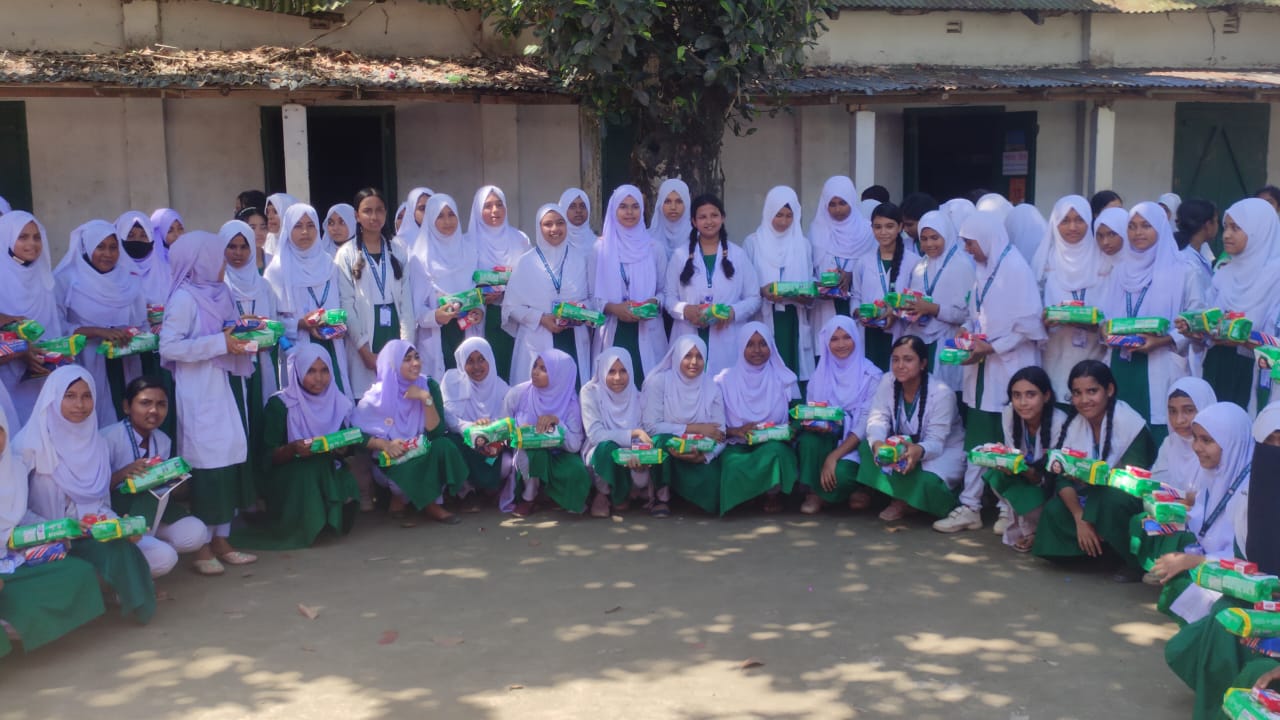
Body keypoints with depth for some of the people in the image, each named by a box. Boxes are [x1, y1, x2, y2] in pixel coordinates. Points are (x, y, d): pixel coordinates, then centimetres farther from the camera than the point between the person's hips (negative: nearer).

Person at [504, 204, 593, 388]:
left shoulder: (581, 257, 6)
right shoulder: (526, 262, 1)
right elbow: (512, 306, 1)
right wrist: (541, 318, -13)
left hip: (575, 341, 1)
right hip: (539, 342, -1)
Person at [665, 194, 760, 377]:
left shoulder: (738, 255, 9)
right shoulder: (680, 255, 10)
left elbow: (754, 298, 7)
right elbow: (669, 297, 8)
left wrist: (733, 312, -12)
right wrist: (685, 310, -13)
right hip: (689, 342, 0)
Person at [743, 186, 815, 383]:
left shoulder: (803, 244, 12)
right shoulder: (754, 242, 5)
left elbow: (811, 280, 12)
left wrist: (807, 295, -9)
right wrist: (762, 291, -18)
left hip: (794, 320, 2)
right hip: (764, 319, -2)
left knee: (792, 365, -1)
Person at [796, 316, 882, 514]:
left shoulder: (872, 376, -6)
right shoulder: (821, 374, 6)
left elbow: (866, 425, -12)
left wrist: (834, 456, -22)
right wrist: (813, 424, -20)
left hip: (856, 444, -3)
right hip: (826, 438, 3)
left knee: (840, 474, -35)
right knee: (809, 437, -32)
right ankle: (812, 493, -14)